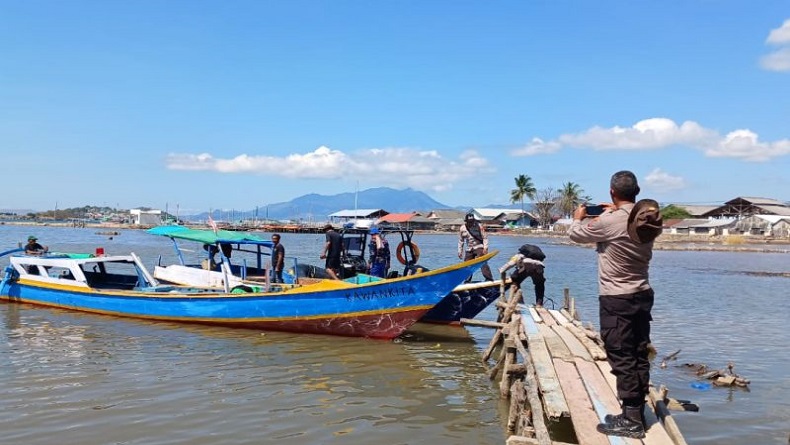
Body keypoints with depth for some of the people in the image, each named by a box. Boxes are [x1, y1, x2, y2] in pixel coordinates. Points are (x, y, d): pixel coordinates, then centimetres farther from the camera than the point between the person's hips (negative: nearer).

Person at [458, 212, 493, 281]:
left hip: (479, 248, -4)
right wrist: (460, 251, 8)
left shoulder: (479, 226, -8)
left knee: (483, 264, -18)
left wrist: (485, 248, -15)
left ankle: (489, 279, -17)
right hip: (469, 249, 4)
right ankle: (467, 280, 22)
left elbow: (485, 237, -6)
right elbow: (460, 241, 11)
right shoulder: (462, 228, 2)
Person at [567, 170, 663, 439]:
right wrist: (614, 213, 28)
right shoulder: (646, 220, 2)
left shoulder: (609, 222, -19)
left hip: (616, 301, -8)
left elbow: (576, 234, -3)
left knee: (622, 359, -3)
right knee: (639, 356, 12)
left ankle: (631, 420, 0)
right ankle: (637, 413, 21)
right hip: (642, 296, 8)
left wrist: (578, 218, 17)